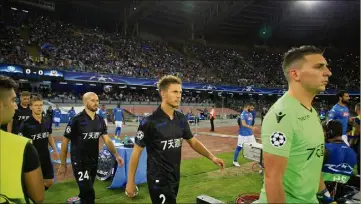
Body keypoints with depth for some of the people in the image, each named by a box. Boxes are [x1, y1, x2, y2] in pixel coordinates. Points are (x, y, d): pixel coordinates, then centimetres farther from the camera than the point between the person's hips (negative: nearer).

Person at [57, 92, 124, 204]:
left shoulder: (100, 120, 1)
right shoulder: (76, 119, -16)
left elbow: (107, 139, 2)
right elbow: (65, 141, -9)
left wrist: (116, 154, -8)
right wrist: (63, 164, -6)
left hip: (94, 161, 6)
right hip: (79, 161, -5)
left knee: (86, 191, 18)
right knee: (88, 193, -7)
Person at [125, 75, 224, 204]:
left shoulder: (181, 119, -1)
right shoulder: (149, 122, -18)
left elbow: (193, 142, 10)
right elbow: (136, 152, -11)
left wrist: (212, 157, -1)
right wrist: (130, 181, -7)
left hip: (175, 178, 6)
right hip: (159, 180, -6)